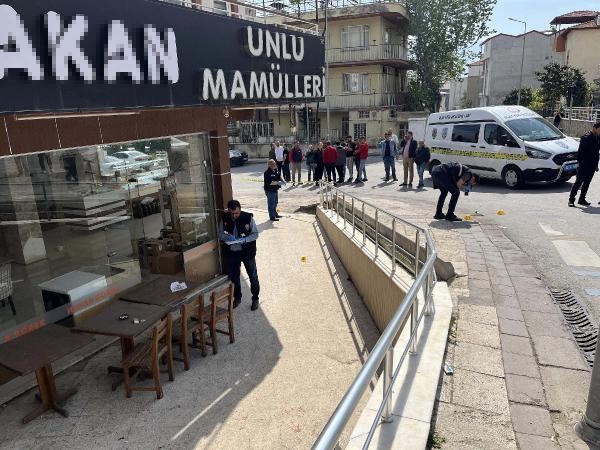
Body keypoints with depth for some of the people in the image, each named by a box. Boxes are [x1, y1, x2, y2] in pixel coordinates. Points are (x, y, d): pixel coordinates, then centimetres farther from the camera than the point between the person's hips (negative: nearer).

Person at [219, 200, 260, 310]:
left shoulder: (248, 217, -16)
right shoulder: (224, 219, -8)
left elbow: (255, 234, -10)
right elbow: (220, 234, 2)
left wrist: (244, 239, -26)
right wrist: (227, 237, -20)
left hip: (247, 252, -3)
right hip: (232, 253, 3)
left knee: (253, 276, 9)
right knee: (234, 277, 16)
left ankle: (255, 298, 27)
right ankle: (237, 298, 36)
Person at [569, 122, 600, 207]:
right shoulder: (586, 138, -13)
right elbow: (580, 153, -14)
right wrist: (581, 164, -15)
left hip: (592, 166, 7)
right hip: (584, 166, -7)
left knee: (587, 183, 11)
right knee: (578, 182, -4)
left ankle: (582, 199, 19)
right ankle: (571, 200, 1)